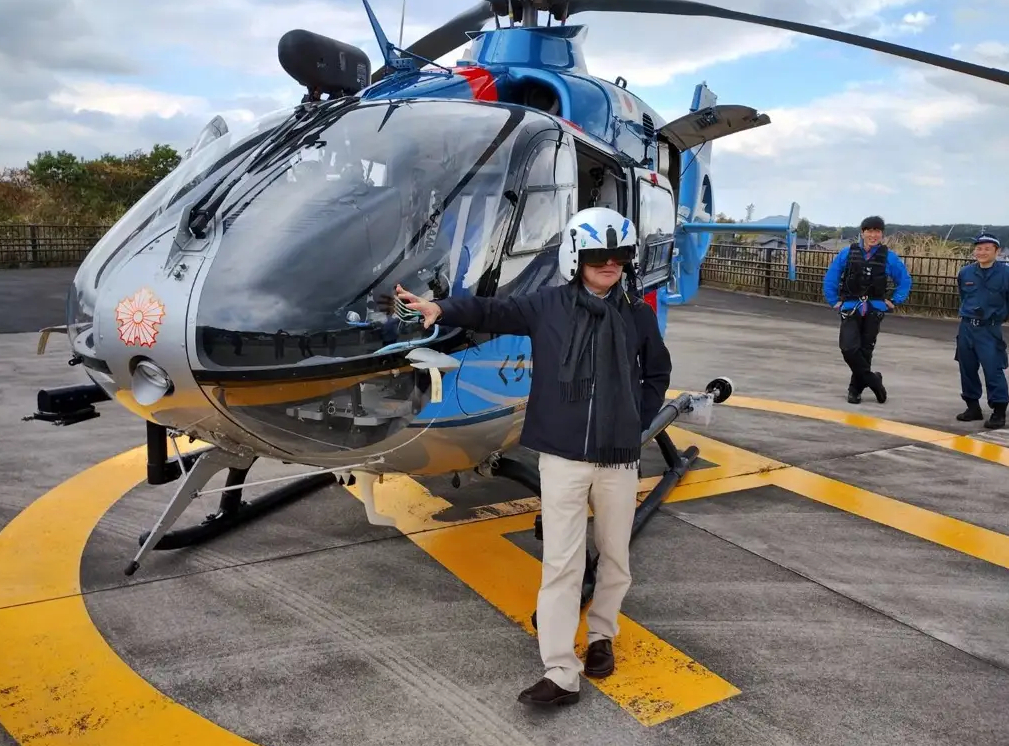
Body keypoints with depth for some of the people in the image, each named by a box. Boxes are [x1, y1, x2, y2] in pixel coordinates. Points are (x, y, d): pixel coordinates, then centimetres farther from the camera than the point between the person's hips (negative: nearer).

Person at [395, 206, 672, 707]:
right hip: (562, 457, -2)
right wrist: (442, 309, -23)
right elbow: (493, 312, -8)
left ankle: (601, 634, 39)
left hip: (618, 458, 2)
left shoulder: (638, 315, 5)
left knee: (615, 557, 15)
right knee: (561, 564, -2)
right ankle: (560, 673, 3)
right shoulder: (548, 305, 0)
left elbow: (656, 375, 15)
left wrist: (636, 421, 5)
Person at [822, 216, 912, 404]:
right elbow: (830, 278, 6)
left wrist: (894, 301, 5)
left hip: (874, 311, 1)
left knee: (865, 351, 5)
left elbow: (905, 280, 11)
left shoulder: (888, 257, -1)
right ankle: (873, 381, 2)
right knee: (849, 348, -16)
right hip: (850, 309, 0)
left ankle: (856, 388, 20)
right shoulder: (847, 254, -2)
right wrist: (834, 301, 4)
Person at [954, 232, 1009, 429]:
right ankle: (973, 407, 22)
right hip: (966, 327, 5)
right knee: (967, 369, 10)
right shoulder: (965, 273, 4)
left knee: (993, 370, -10)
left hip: (990, 330, -5)